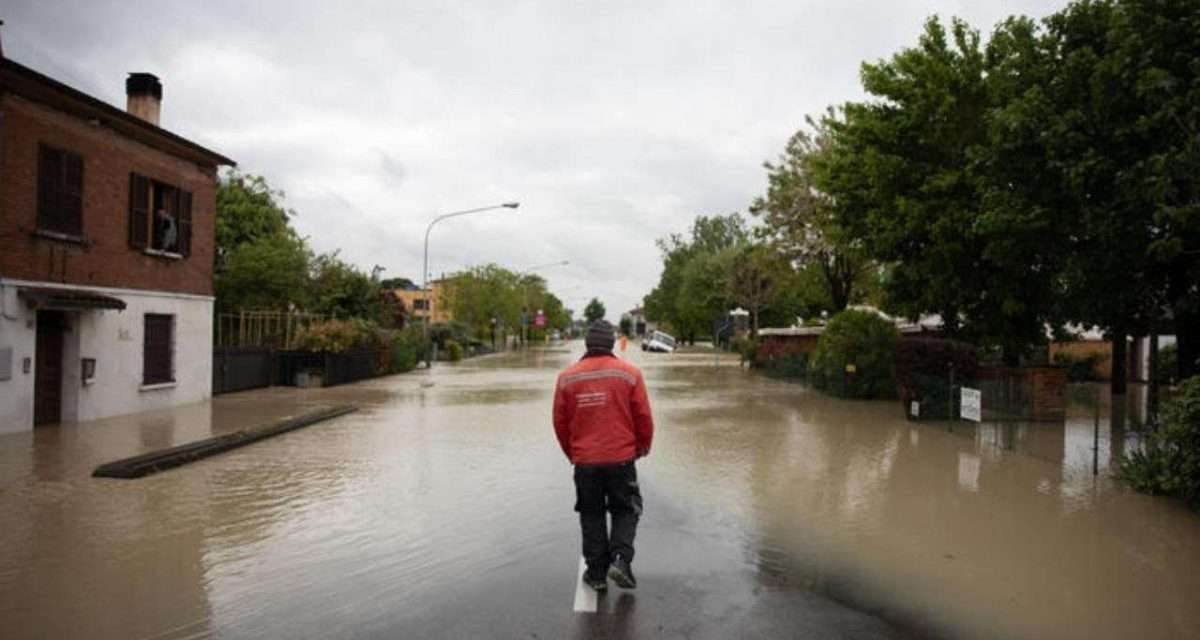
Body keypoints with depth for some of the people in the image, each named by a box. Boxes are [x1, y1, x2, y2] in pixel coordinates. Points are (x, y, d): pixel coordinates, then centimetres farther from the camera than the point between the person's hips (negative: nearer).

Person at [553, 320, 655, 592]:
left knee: (592, 515, 15)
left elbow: (560, 422, 4)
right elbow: (644, 417, -3)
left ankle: (597, 572, 18)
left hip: (584, 461, 1)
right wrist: (642, 446, 15)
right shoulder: (629, 373, -6)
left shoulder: (567, 377, -2)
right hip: (621, 458, -1)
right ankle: (620, 559, -2)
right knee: (626, 510, 15)